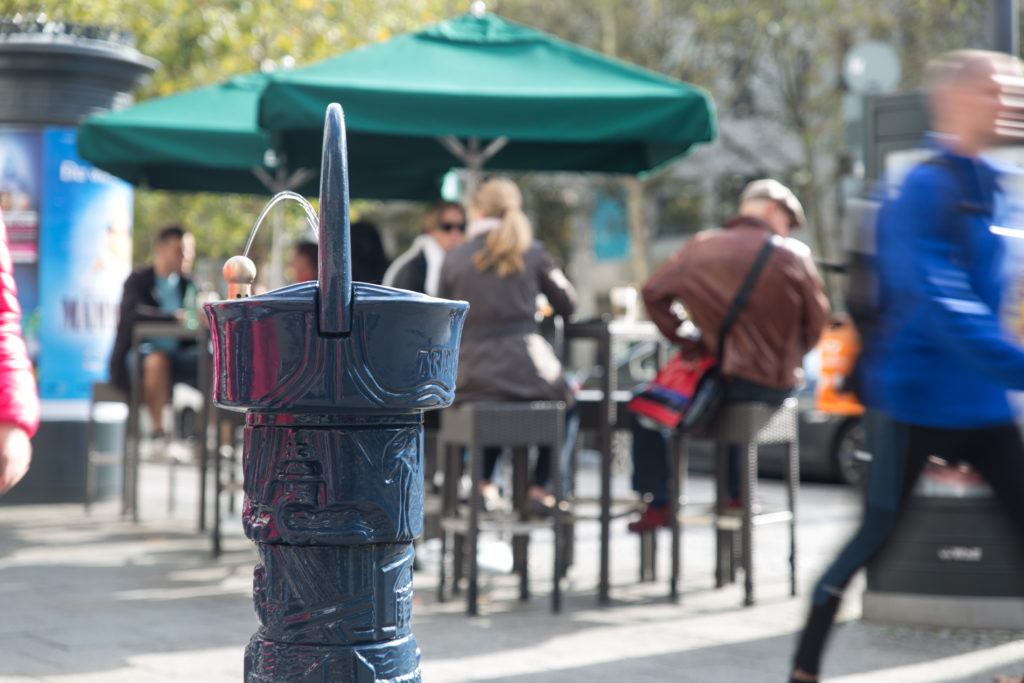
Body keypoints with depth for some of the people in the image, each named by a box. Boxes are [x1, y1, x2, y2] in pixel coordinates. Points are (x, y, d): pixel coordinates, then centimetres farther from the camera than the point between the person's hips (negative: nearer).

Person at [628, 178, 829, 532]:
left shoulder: (702, 246, -2)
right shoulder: (794, 254, -4)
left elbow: (654, 292, 0)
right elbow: (816, 320, 3)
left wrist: (684, 340, 5)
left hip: (726, 379, -3)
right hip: (779, 383, 3)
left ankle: (657, 506, 10)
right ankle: (735, 493, 41)